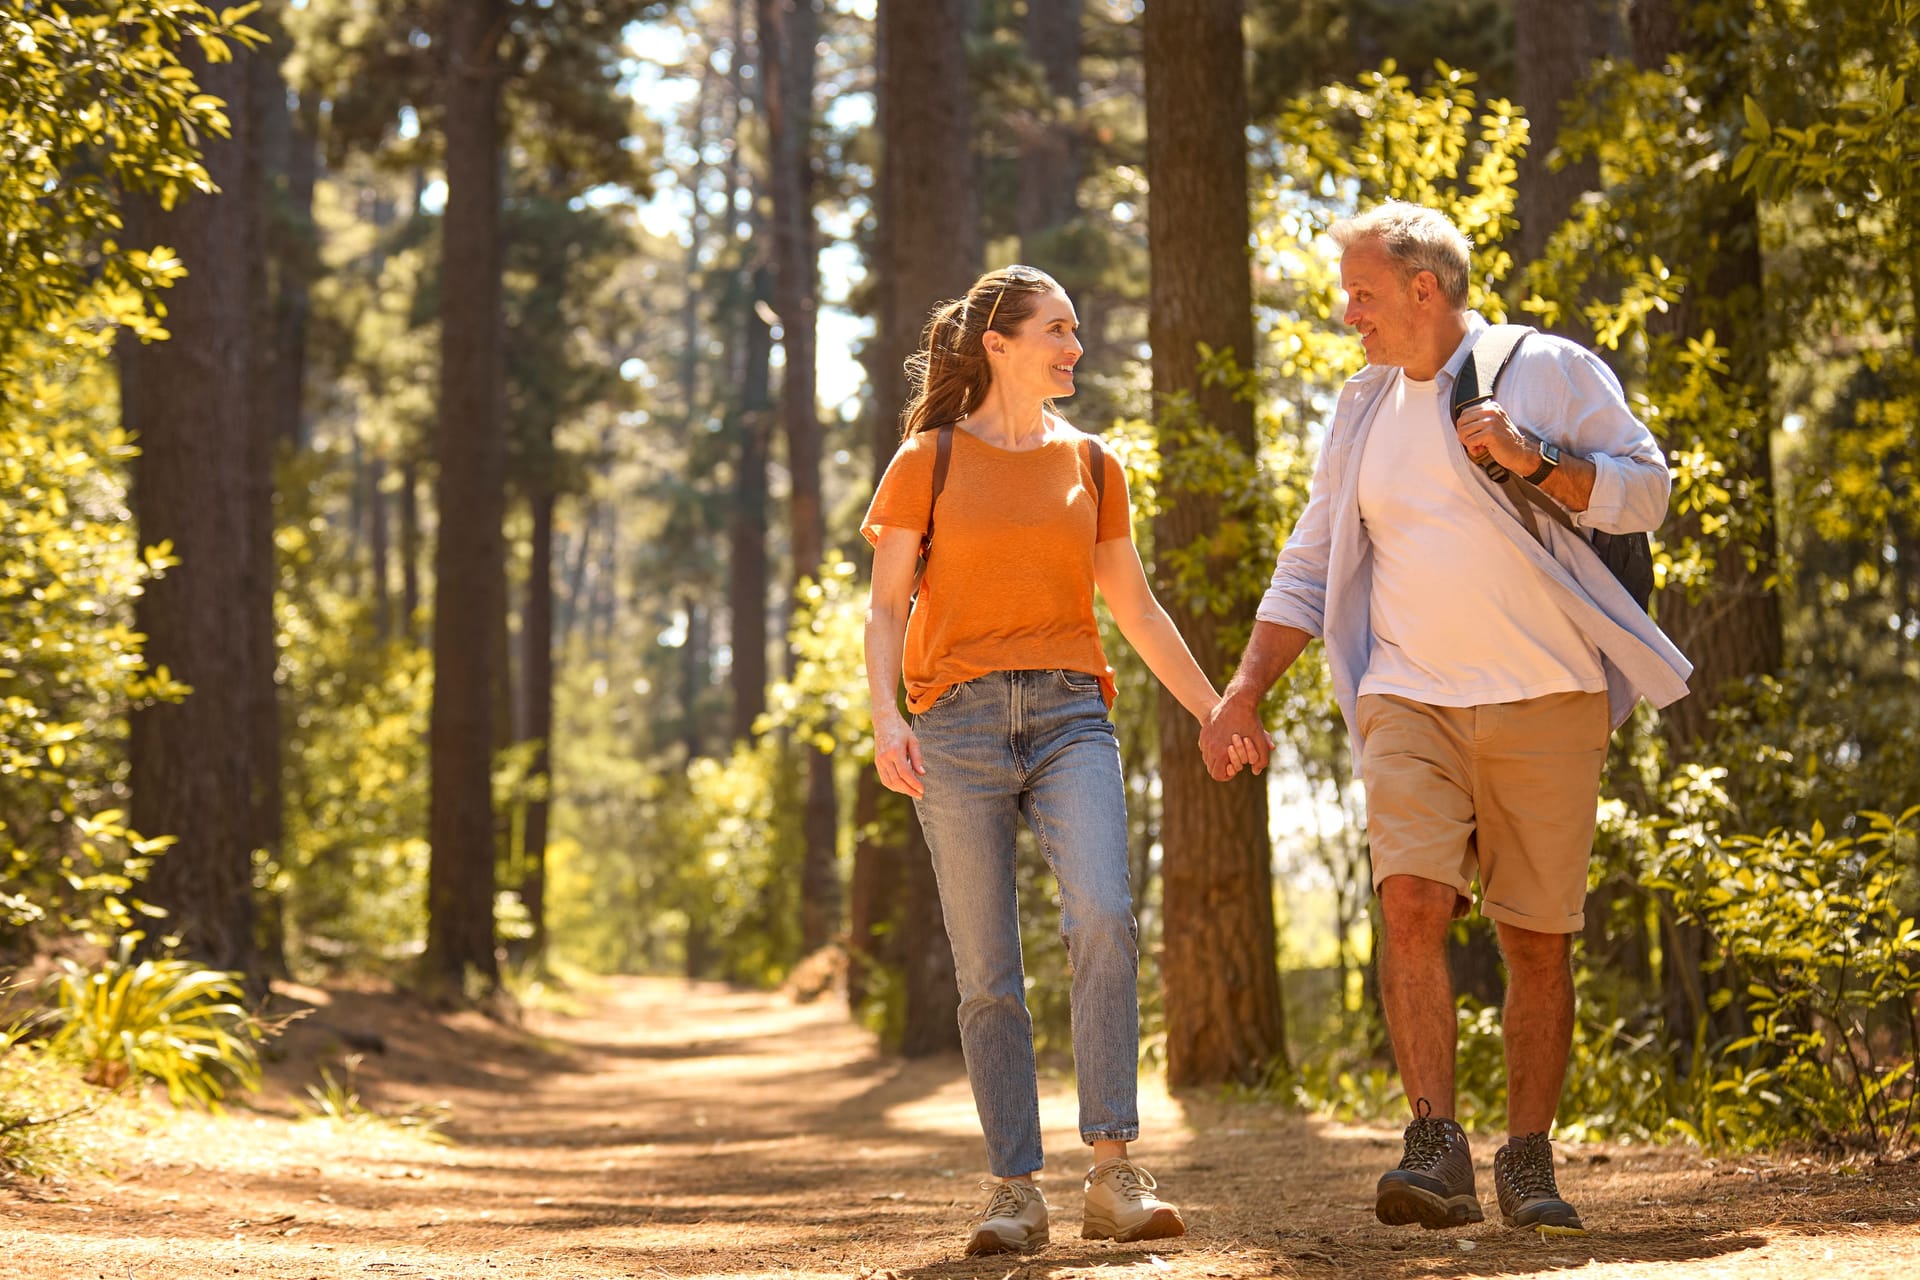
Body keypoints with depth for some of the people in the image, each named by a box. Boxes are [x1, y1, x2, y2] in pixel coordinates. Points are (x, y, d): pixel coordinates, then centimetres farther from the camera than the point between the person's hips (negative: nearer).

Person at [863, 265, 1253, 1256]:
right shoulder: (928, 461, 6)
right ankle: (1014, 1192, 4)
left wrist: (1212, 711, 22)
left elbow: (1135, 608, 22)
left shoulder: (1090, 465, 15)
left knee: (1102, 921, -22)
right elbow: (885, 607, 2)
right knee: (987, 975, -3)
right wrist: (884, 717, -13)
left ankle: (1113, 1175, -20)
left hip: (1069, 716, 1)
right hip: (958, 722, -1)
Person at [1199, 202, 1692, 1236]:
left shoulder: (1549, 374, 2)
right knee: (1413, 900, -18)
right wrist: (1245, 689, 8)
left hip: (1546, 699, -2)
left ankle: (1529, 1163, 11)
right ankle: (1435, 1152, -21)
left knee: (1538, 937, 1)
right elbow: (1310, 563, 17)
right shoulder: (1364, 408, 15)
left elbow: (1646, 491, -1)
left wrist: (1534, 460, -16)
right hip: (1411, 698, 2)